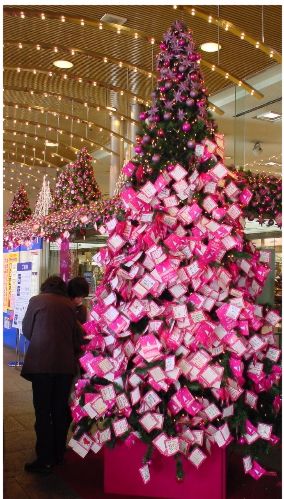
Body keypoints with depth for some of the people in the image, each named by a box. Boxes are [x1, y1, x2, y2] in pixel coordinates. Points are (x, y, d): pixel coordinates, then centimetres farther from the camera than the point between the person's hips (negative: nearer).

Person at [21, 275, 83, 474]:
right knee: (61, 410, 13)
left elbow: (26, 330, 9)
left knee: (43, 412, 3)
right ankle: (59, 454, 24)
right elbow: (77, 337, 9)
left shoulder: (36, 301, 0)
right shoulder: (69, 305, 6)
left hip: (41, 363, -3)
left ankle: (45, 460, 6)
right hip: (66, 364, 3)